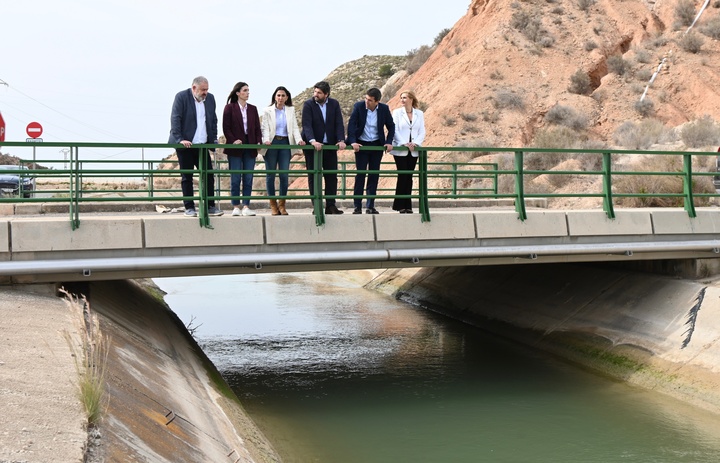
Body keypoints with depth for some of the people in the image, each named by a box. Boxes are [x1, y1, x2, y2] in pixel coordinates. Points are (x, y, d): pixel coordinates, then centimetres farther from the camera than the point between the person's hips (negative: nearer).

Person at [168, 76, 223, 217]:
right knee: (186, 177, 2)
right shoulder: (181, 97, -6)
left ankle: (210, 207, 8)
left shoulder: (210, 98, 9)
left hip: (203, 145, 4)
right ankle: (189, 208, 8)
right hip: (185, 144, -4)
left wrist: (214, 139, 7)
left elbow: (213, 120, 16)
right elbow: (175, 119, -12)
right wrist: (179, 139, -21)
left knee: (209, 175, 1)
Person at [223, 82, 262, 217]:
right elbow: (226, 127, -3)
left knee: (248, 178, 1)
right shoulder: (229, 108, 1)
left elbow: (257, 127, 12)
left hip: (250, 146, 4)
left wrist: (259, 141, -4)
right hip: (235, 147, -4)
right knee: (235, 178, -2)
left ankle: (246, 206, 4)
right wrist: (233, 140, -16)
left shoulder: (253, 109, 13)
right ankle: (236, 207, 2)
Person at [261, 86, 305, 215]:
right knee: (270, 174, -1)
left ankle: (282, 204, 6)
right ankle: (273, 205, 7)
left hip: (285, 143, 1)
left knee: (284, 175, -4)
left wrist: (298, 140, -10)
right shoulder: (268, 111, 6)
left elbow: (295, 127, 7)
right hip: (272, 143, -1)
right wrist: (266, 140, -18)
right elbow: (265, 128, 1)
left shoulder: (291, 110, 12)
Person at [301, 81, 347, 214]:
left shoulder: (334, 104, 3)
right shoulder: (308, 105, -7)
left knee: (332, 176, 3)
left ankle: (331, 206, 8)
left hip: (330, 145, 3)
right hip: (312, 145, -3)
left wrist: (341, 140, -18)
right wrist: (313, 141, -33)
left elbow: (339, 123, -2)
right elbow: (306, 125, -17)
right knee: (313, 176, 0)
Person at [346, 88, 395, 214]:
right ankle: (357, 206, 0)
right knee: (360, 174, -4)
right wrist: (352, 142, -22)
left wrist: (389, 142, -7)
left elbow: (391, 126, 5)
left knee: (374, 175, 4)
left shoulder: (384, 109, -5)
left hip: (377, 145, 2)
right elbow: (351, 124, -12)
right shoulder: (359, 106, -10)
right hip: (361, 144, -2)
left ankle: (370, 206, 10)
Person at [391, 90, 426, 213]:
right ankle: (400, 205, 3)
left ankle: (408, 205, 9)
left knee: (409, 176, 4)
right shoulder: (397, 112, 1)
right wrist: (404, 143, -17)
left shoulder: (419, 114, 8)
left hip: (414, 151, 2)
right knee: (402, 176, -4)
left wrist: (415, 143, -13)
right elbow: (395, 130, -6)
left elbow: (422, 131, 4)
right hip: (400, 150, -2)